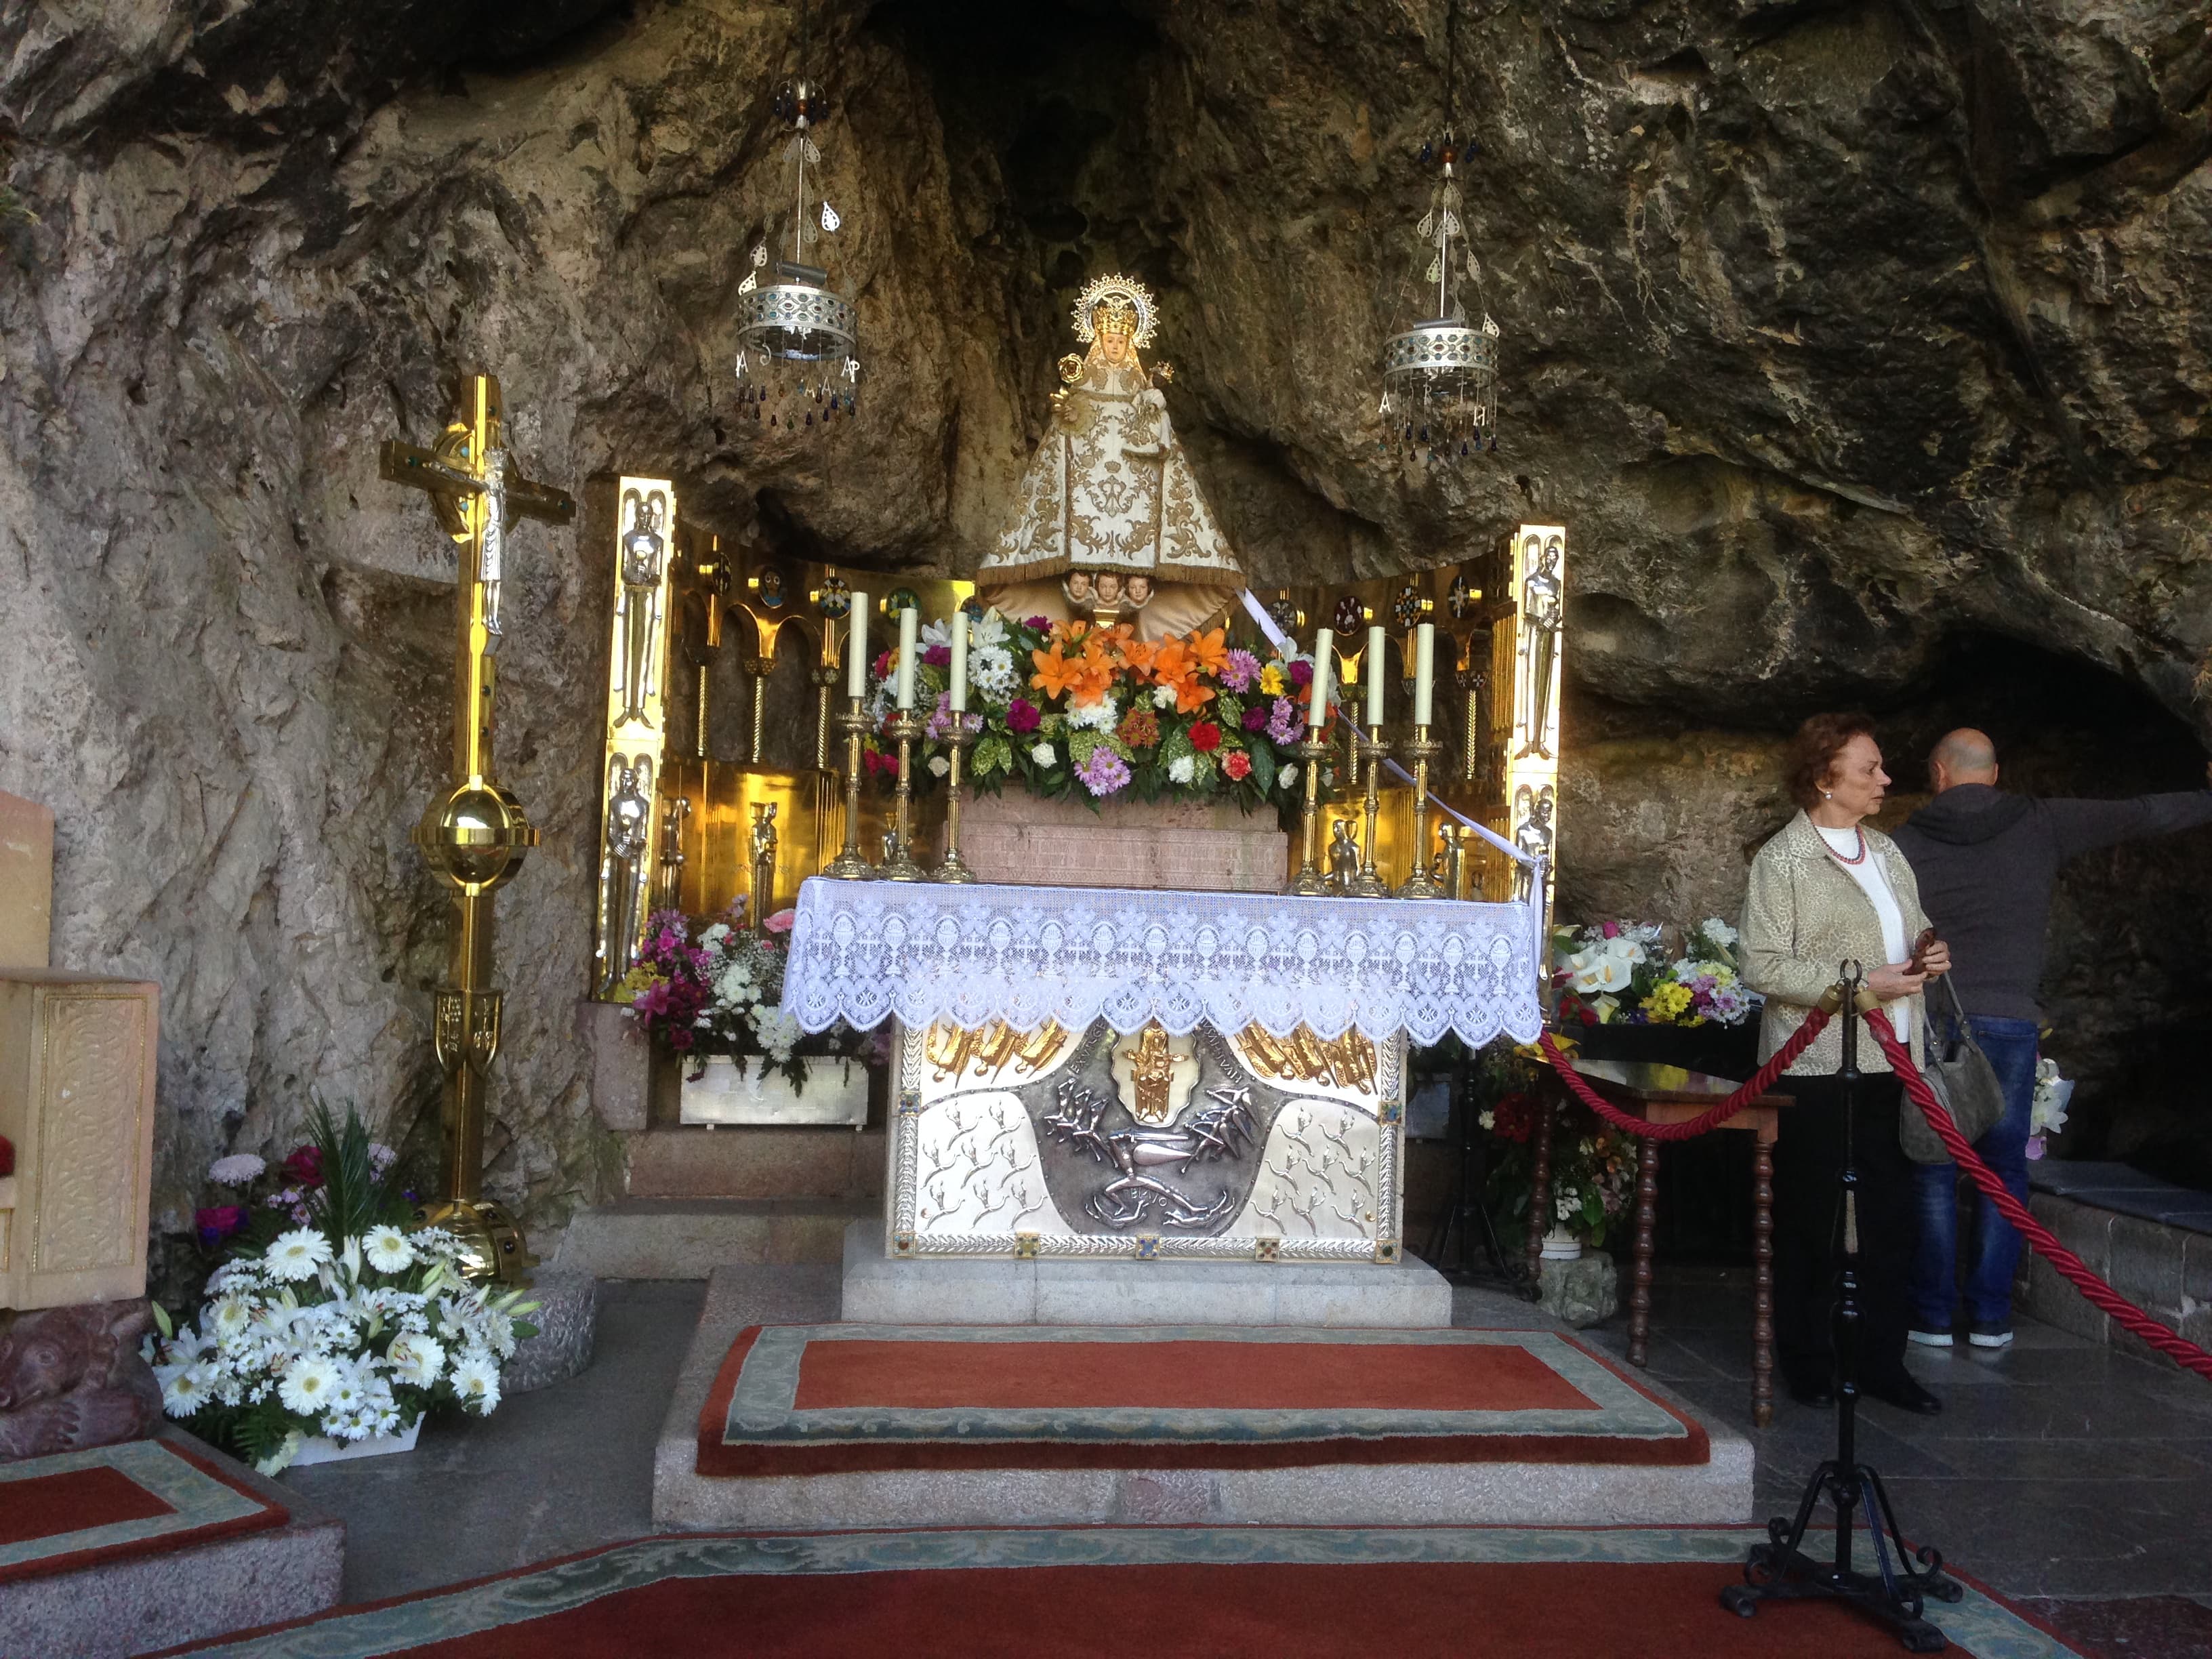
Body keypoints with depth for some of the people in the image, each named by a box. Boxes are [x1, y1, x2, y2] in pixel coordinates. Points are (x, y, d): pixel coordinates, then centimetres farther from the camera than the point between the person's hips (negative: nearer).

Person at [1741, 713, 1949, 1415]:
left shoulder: (1886, 852, 15)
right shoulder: (1782, 860, -6)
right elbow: (1763, 966, -13)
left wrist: (1928, 955, 4)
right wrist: (1859, 984, -18)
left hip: (1891, 1066, 6)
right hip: (1817, 1068, -6)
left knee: (1890, 1217, 8)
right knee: (1812, 1222, 3)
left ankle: (1881, 1361, 19)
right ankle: (1808, 1362, 16)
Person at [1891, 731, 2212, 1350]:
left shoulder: (1907, 842, 0)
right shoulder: (2039, 825, 2)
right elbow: (2139, 816, 8)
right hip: (2011, 1023, 1)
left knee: (1934, 1173, 6)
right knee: (2003, 1171, 10)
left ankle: (1933, 1315, 8)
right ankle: (1990, 1316, 12)